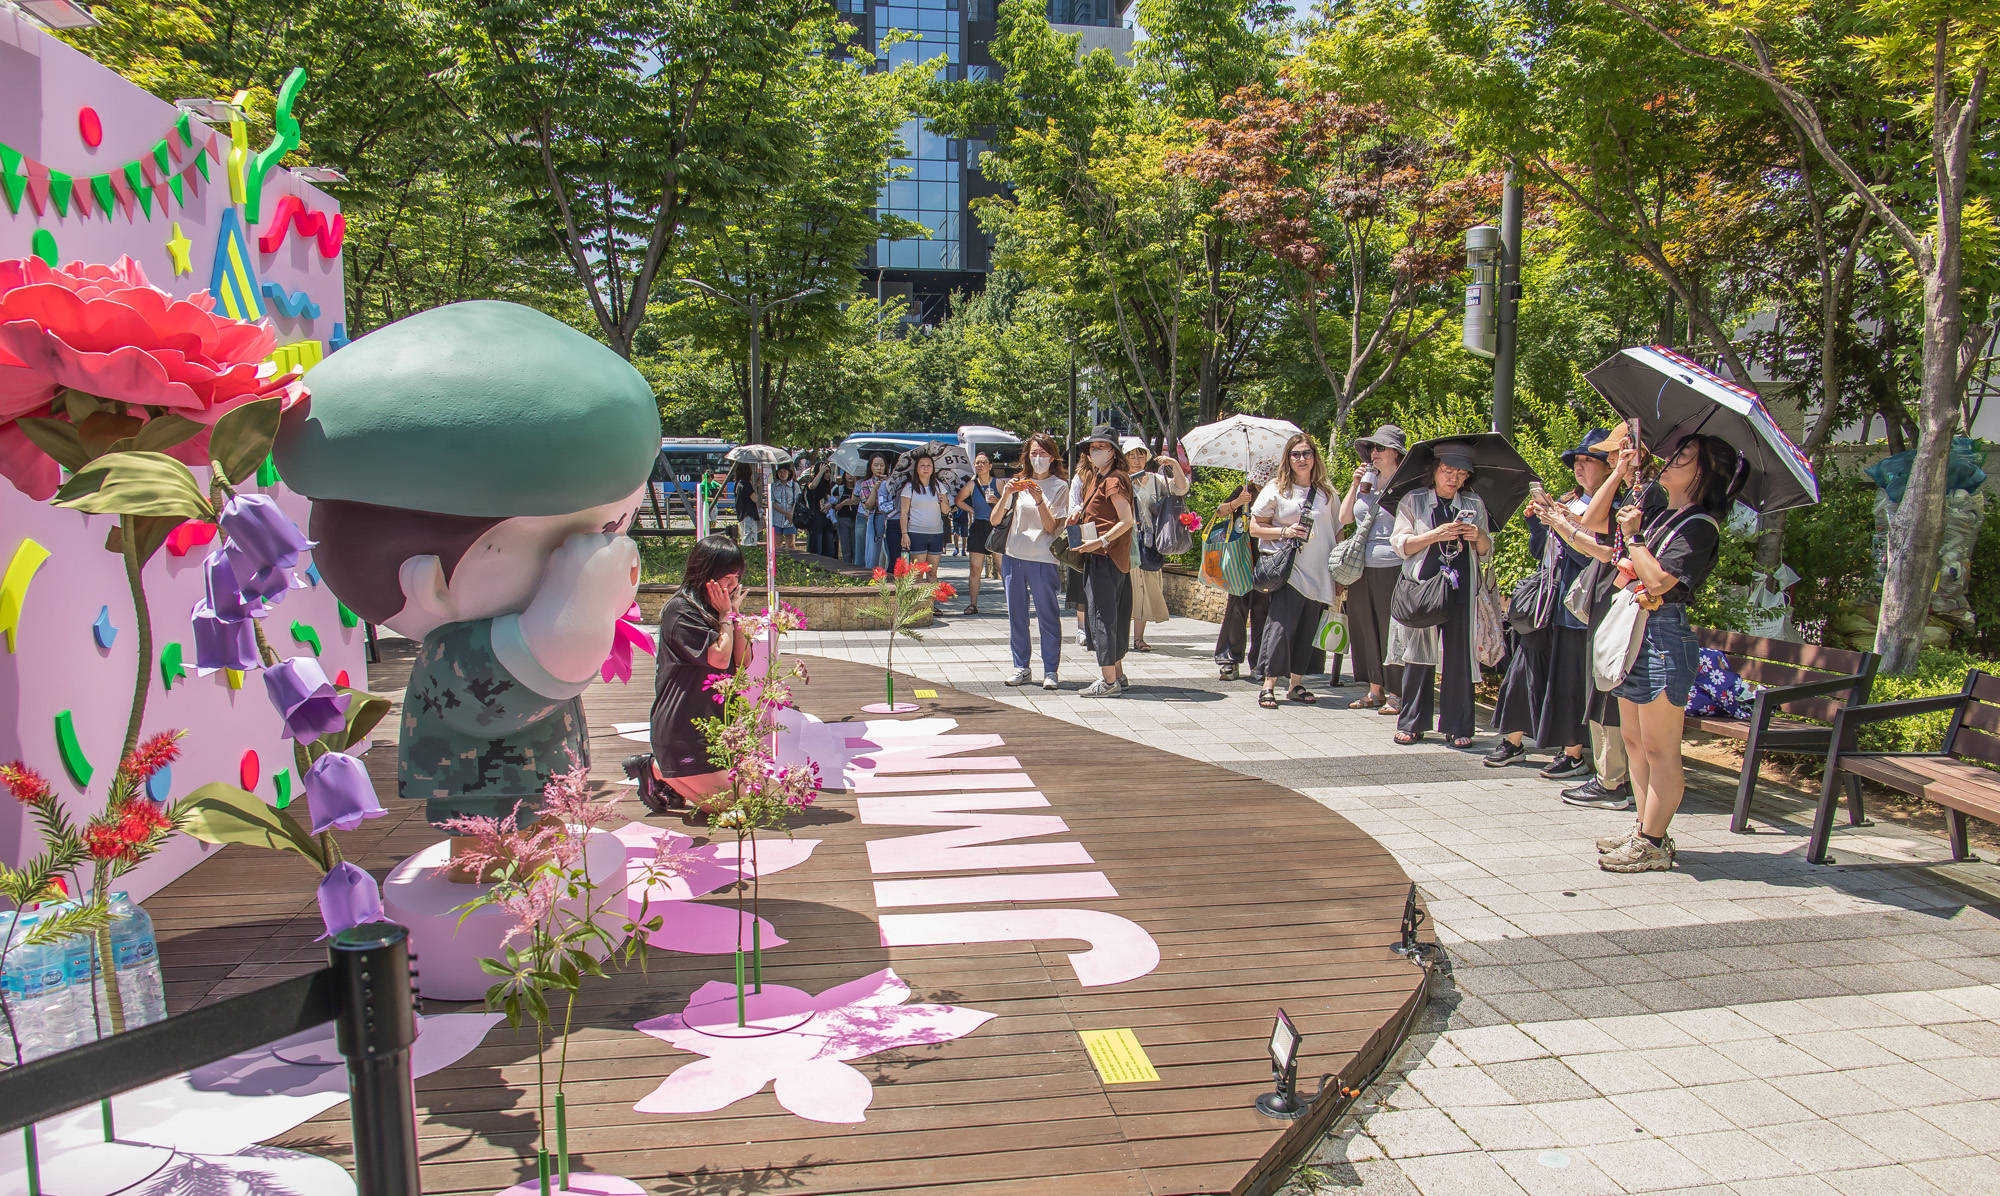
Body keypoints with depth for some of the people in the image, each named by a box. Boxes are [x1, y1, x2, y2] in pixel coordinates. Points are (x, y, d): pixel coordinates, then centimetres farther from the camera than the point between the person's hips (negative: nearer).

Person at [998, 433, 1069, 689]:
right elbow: (995, 519, 8)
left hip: (1043, 559, -4)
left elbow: (1051, 527, -5)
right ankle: (1020, 667, 17)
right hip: (1014, 555, 4)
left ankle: (1050, 670, 5)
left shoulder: (1059, 487, 2)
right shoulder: (1020, 483, 11)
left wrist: (1039, 500, -17)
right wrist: (1006, 495, -7)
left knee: (1047, 615, -3)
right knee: (1016, 615, 7)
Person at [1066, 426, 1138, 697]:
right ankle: (1118, 675, 21)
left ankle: (1109, 681, -6)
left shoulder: (1113, 480, -11)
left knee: (1102, 614, -8)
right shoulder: (1094, 478, 18)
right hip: (1099, 555, 10)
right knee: (1113, 615, 14)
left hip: (1106, 556, -10)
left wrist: (1100, 541, -25)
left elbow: (1127, 520, -19)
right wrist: (1078, 515, 9)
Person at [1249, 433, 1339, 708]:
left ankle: (1296, 685, 16)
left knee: (1308, 630, 6)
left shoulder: (1326, 491, 12)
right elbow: (1255, 527, 2)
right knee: (1281, 625, -12)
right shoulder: (1276, 490, 2)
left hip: (1319, 572, 4)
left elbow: (1337, 528, 16)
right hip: (1289, 570, -4)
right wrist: (1285, 532, -12)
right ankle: (1269, 686, -7)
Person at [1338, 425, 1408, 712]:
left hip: (1392, 567, -6)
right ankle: (1375, 691, 19)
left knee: (1391, 629, -3)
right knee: (1366, 628, 9)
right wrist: (1355, 485, 3)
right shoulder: (1366, 480, 12)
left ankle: (1395, 694, 5)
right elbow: (1344, 518, 10)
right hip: (1362, 566, 6)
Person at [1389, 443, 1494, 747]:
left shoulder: (1474, 505, 15)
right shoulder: (1413, 501, 7)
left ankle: (1457, 727, 4)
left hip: (1461, 589, 2)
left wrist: (1479, 536, -5)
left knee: (1458, 656, -3)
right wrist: (1437, 534, -13)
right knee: (1418, 654, -2)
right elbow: (1400, 545, -1)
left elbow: (1486, 551, 17)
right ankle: (1412, 723, 7)